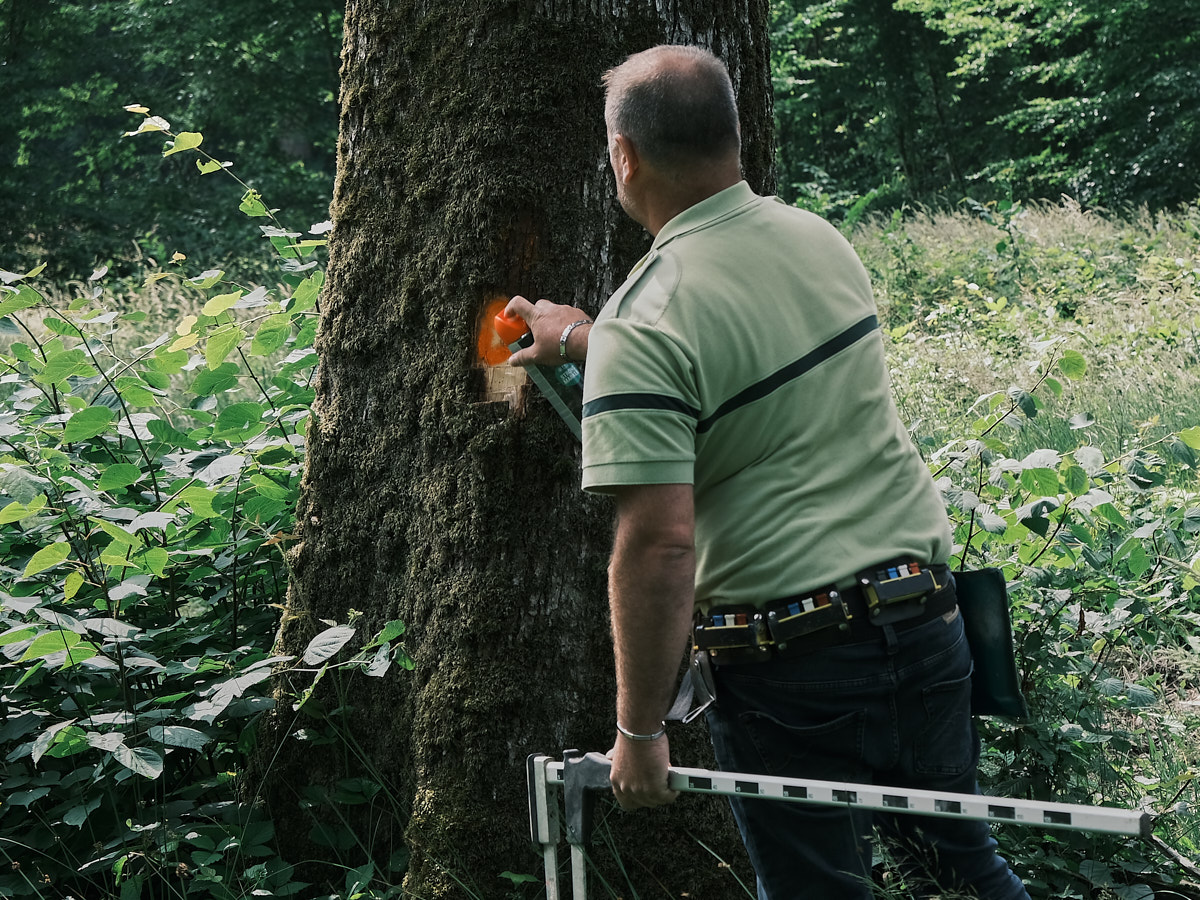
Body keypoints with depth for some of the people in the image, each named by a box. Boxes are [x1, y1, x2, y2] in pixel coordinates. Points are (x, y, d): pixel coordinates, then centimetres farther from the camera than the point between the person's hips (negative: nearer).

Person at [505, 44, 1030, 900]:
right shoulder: (818, 237, 4)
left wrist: (638, 731, -14)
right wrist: (584, 337, 36)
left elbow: (659, 544, -23)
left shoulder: (644, 325, -18)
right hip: (926, 611, 6)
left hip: (796, 663, -6)